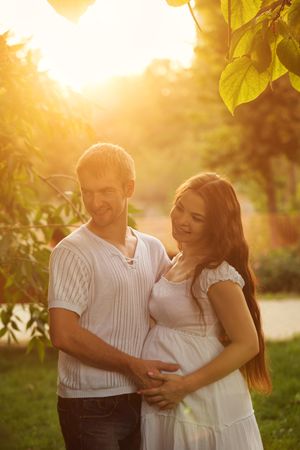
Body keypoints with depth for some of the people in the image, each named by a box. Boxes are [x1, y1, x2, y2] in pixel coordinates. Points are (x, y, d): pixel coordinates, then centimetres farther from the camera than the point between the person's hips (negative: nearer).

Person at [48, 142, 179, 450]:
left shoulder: (153, 249, 7)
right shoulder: (72, 253, -11)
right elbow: (63, 335, -18)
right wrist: (133, 365, -13)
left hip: (142, 399, 6)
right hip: (91, 408, -6)